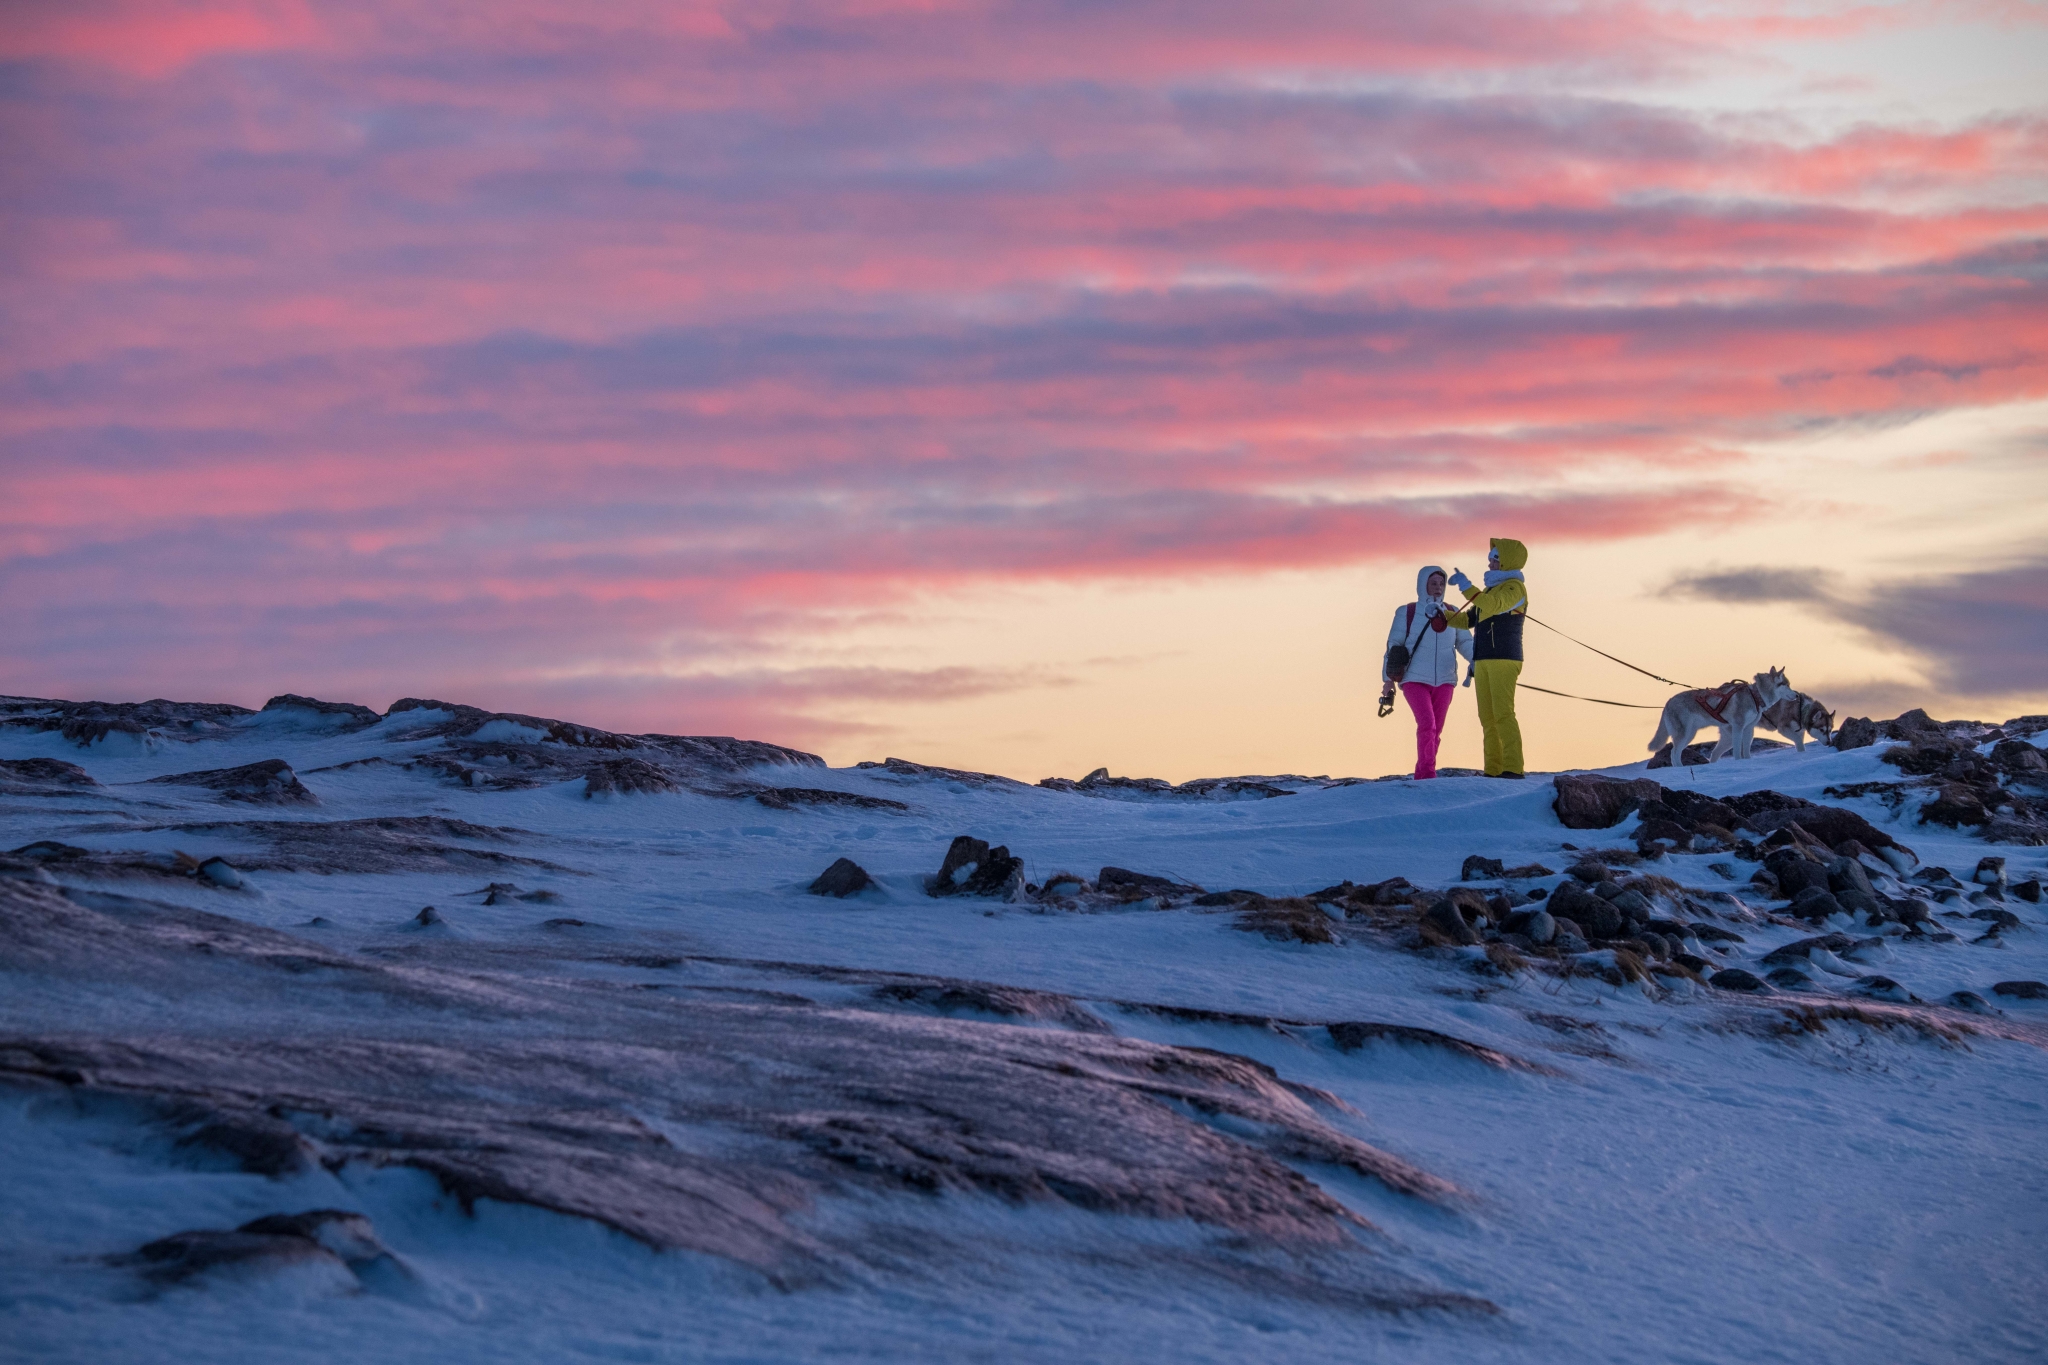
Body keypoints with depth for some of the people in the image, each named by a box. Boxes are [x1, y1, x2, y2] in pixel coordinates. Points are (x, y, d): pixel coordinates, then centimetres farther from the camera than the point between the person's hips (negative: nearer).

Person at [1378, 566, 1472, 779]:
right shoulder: (1407, 613, 1)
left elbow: (1465, 642, 8)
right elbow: (1393, 645, 4)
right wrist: (1388, 678, 1)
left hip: (1444, 681, 4)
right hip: (1415, 680, -4)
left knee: (1436, 729, 5)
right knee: (1427, 723, -20)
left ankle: (1422, 774, 14)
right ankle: (1427, 771, -21)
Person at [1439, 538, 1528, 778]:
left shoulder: (1514, 588, -5)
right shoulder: (1490, 590, 23)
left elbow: (1492, 605, -25)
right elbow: (1466, 620, 23)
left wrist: (1466, 587, -26)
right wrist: (1441, 615, 8)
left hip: (1504, 659, -9)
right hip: (1484, 661, 9)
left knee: (1503, 714, -15)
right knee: (1487, 717, 4)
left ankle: (1513, 768, -18)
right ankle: (1494, 770, 3)